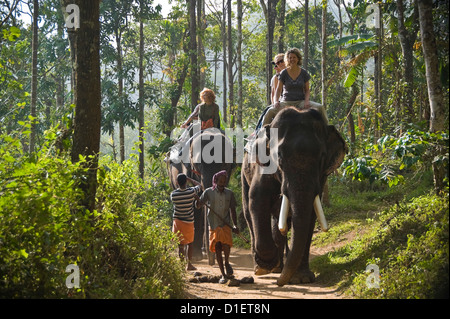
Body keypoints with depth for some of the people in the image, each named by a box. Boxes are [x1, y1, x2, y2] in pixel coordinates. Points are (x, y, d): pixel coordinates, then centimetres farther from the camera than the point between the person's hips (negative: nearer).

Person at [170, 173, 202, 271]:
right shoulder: (191, 192, -11)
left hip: (177, 221, 0)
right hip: (189, 222, 0)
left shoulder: (173, 194, -9)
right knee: (190, 243, 18)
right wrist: (189, 179, 17)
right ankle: (189, 264, 20)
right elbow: (199, 185, 9)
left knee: (180, 245, 3)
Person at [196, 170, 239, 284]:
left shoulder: (229, 193, 6)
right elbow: (199, 205, 0)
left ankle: (227, 263, 7)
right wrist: (197, 198, -24)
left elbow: (232, 210, 8)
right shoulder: (209, 192, 2)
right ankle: (223, 275, 9)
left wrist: (235, 225, -1)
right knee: (217, 249, 0)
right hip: (213, 224, 0)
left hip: (225, 224, 0)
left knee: (226, 244, -23)